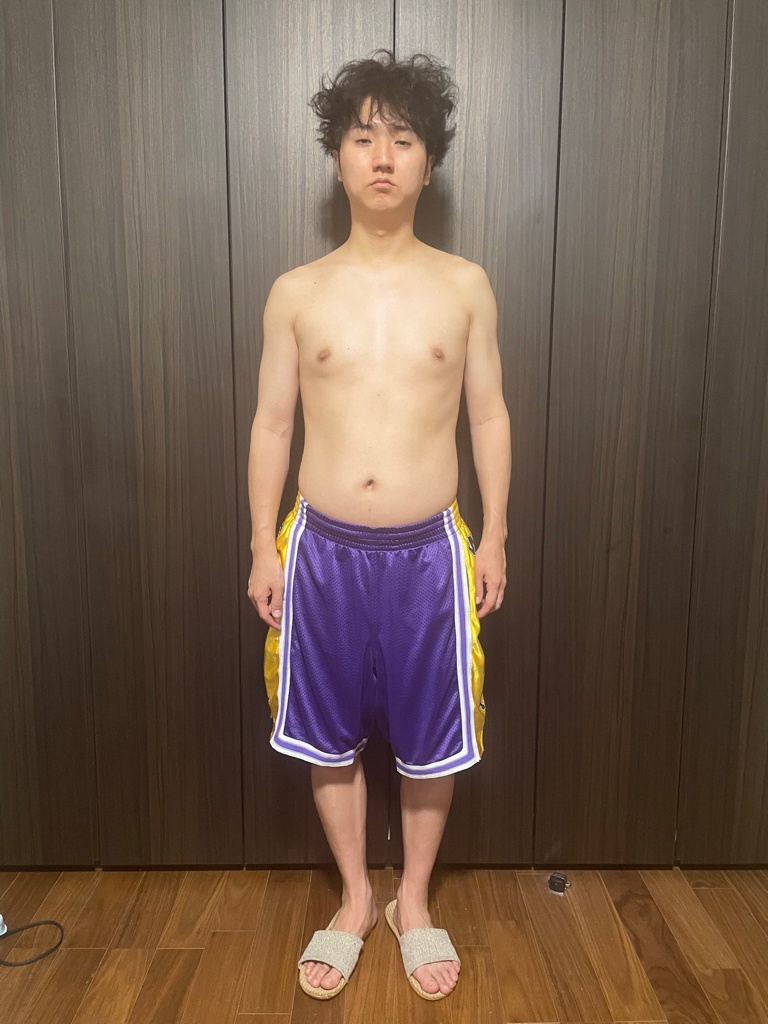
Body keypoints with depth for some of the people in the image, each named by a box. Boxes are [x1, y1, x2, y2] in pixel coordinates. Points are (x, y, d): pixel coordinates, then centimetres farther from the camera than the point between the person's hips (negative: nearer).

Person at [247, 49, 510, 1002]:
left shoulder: (465, 286, 1)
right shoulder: (296, 292, 1)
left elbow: (488, 415, 5)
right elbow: (271, 424, 4)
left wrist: (494, 538, 2)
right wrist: (265, 547, 1)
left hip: (429, 551, 0)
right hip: (324, 550, 1)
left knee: (430, 741, 12)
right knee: (330, 739, 13)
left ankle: (413, 900, 39)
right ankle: (354, 899, 39)